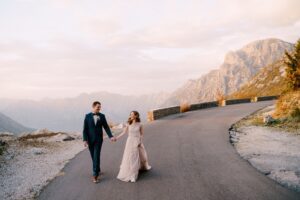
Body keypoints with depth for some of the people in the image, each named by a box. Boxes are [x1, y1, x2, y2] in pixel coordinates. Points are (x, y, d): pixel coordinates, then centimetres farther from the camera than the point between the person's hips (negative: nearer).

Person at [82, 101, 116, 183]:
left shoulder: (102, 116, 0)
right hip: (90, 140, 1)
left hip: (98, 139, -1)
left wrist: (111, 136, -10)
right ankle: (98, 170, 32)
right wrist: (85, 140, -12)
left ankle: (95, 175, -5)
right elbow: (85, 129, -3)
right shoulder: (87, 116, -2)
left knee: (96, 156, -7)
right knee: (93, 157, 11)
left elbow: (106, 127, 2)